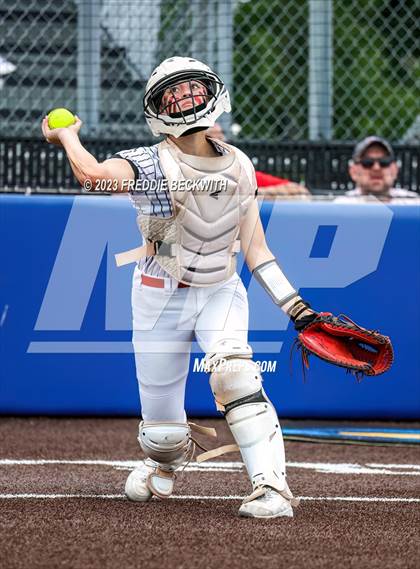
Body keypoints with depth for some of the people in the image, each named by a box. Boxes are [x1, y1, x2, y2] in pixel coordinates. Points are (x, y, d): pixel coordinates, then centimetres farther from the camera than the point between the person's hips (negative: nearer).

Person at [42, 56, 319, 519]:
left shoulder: (239, 166, 1)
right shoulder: (151, 164, -16)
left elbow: (254, 248, 5)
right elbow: (92, 174, -37)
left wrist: (296, 307, -1)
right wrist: (66, 135, -18)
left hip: (221, 293, 2)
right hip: (162, 299, -2)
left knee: (234, 373, -28)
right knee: (162, 428, 4)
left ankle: (272, 488, -28)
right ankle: (163, 467, 42)